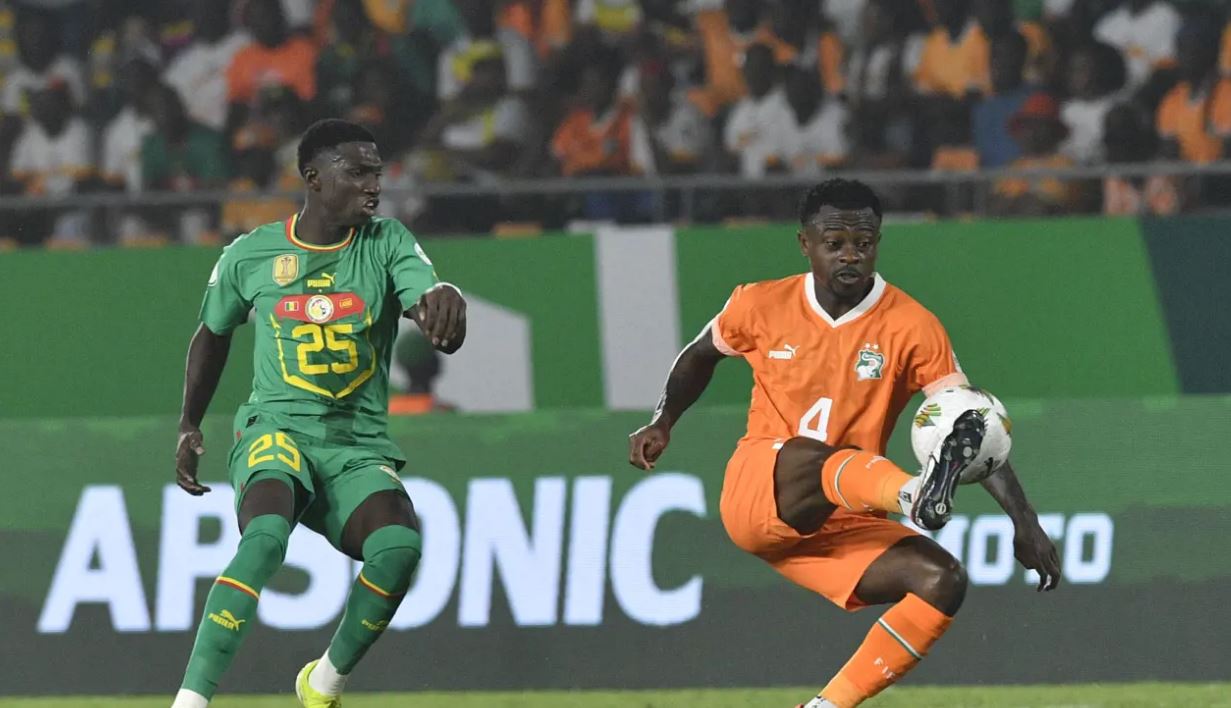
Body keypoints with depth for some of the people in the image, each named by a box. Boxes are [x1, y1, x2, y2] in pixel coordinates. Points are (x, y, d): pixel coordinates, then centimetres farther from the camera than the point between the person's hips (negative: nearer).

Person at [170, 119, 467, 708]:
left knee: (400, 544, -28)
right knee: (266, 535, -34)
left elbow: (442, 333, -14)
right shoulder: (250, 255, 3)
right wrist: (189, 428, 22)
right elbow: (212, 334, 22)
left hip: (359, 444, 2)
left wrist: (444, 302, -38)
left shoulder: (388, 245, 2)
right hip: (276, 431, -1)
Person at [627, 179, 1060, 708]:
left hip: (845, 523, 2)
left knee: (942, 581, -22)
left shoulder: (911, 327, -5)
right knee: (808, 458, -36)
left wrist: (1024, 520, -20)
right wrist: (663, 423, 8)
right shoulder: (762, 306, 1)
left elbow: (972, 430, -11)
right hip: (754, 496, -2)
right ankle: (914, 495, -70)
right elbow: (701, 355, 24)